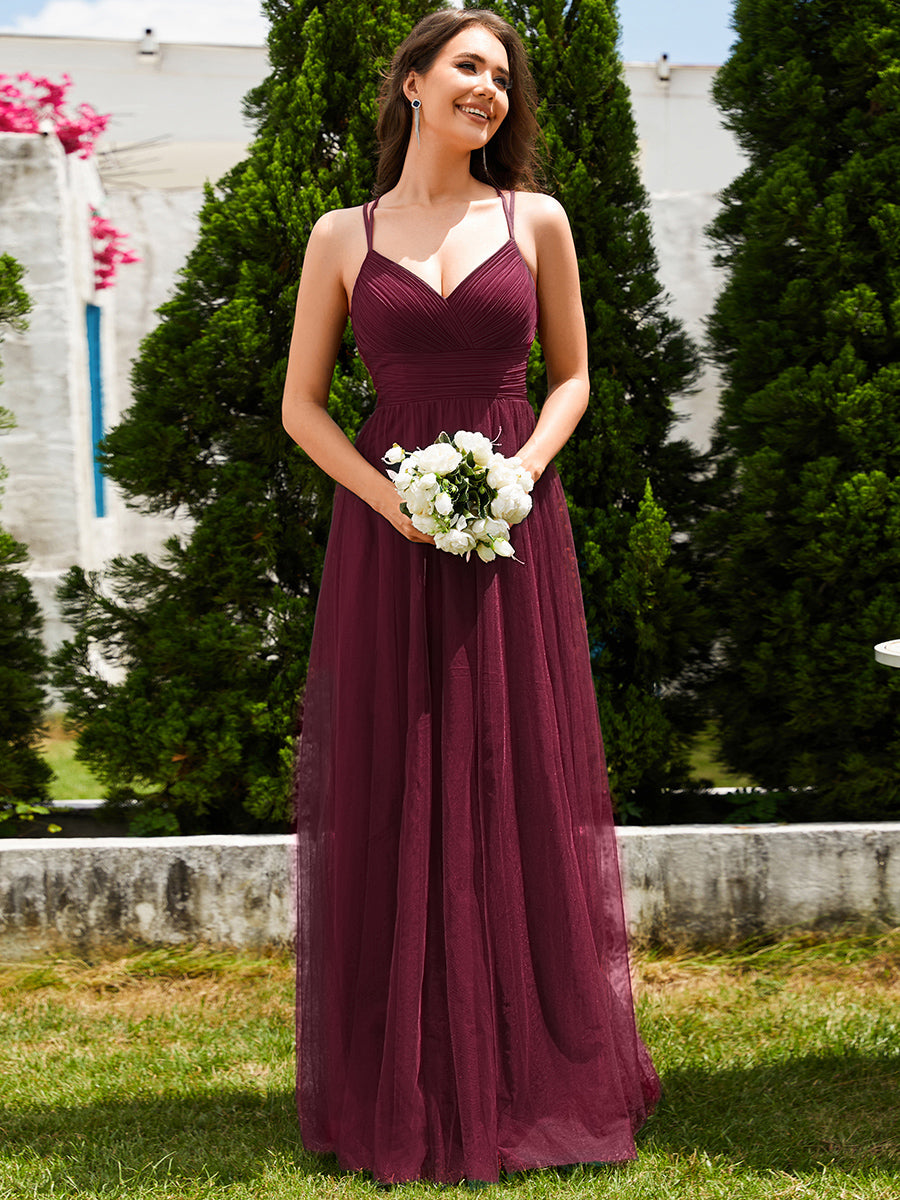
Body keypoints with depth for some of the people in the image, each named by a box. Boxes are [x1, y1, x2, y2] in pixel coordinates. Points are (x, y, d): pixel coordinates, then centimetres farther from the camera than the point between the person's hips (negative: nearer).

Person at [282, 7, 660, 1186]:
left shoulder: (536, 221, 8)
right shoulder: (342, 236, 6)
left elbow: (573, 376, 11)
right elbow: (301, 404, 6)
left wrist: (520, 471, -7)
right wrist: (388, 497, -10)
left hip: (515, 529, 1)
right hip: (388, 534, 0)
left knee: (522, 794, 2)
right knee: (395, 801, 1)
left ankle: (534, 1073, 14)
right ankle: (410, 1087, 11)